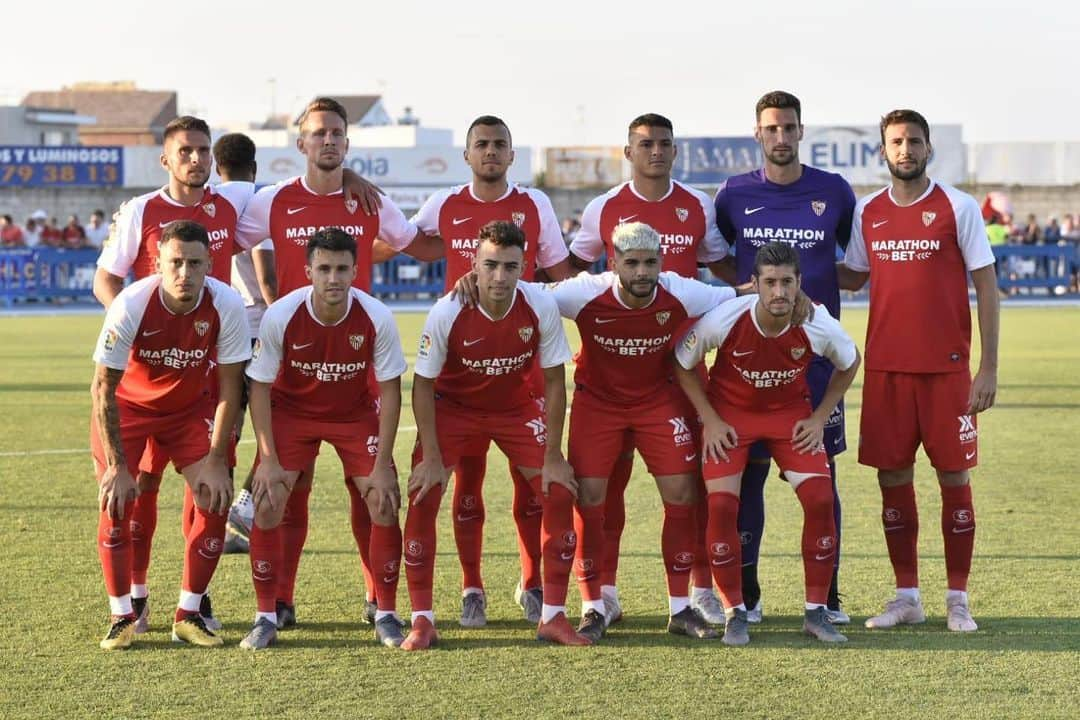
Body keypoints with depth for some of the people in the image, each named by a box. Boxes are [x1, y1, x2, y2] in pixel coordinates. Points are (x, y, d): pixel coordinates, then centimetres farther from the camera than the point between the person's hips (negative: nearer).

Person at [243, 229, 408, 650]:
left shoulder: (377, 318, -23)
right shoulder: (280, 316, -25)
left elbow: (389, 389, -14)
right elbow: (260, 387, -14)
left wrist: (382, 464, -16)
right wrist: (269, 459, -18)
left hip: (356, 413, 0)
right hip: (291, 410, 0)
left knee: (384, 503, -11)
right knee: (267, 502, -14)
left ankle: (386, 616, 4)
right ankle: (266, 618, -1)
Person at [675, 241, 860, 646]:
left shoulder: (819, 326, -22)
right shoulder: (723, 320, -27)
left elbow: (849, 363, 2)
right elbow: (682, 363, -8)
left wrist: (819, 418, -3)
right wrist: (710, 420, -11)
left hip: (791, 412, 1)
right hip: (729, 411, -1)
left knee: (820, 498, -14)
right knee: (721, 503, -16)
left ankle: (816, 612, 1)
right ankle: (735, 613, 0)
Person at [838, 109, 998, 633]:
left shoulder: (958, 207, -3)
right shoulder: (867, 212, 8)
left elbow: (985, 284, -3)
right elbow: (853, 276, 19)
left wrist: (989, 366, -8)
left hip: (947, 367, -3)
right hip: (886, 367, 3)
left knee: (954, 477, 0)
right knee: (892, 477, 5)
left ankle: (958, 600, 9)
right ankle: (906, 596, 15)